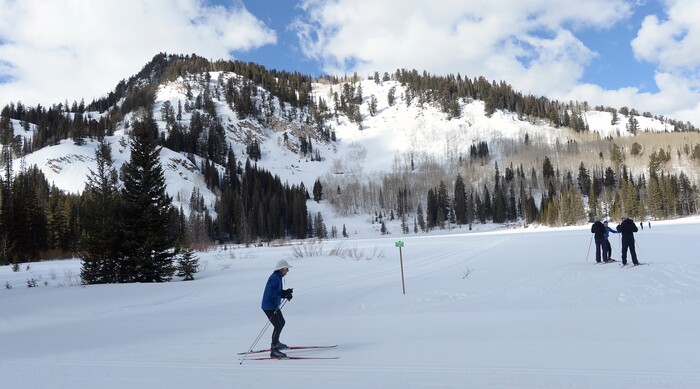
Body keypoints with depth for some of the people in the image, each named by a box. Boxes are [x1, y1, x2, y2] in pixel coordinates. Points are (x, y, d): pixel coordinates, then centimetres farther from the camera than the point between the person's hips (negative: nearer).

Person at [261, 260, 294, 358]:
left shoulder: (278, 277, 11)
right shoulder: (274, 278, -22)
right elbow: (271, 293, -29)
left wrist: (285, 292, -2)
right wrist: (285, 294, -26)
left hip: (274, 306, 11)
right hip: (270, 307, -11)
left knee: (281, 323, 24)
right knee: (278, 326, -12)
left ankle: (275, 343, 41)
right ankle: (274, 351, -8)